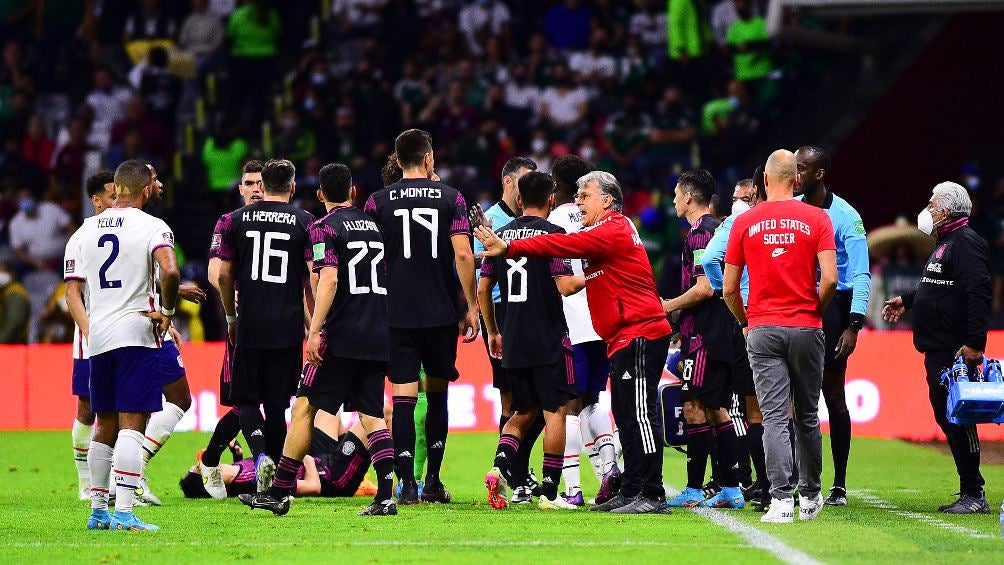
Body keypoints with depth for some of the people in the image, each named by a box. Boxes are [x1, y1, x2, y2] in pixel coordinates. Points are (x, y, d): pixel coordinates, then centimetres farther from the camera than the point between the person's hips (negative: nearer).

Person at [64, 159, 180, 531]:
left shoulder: (85, 231, 12)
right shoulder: (151, 227, -4)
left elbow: (72, 291, 9)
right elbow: (169, 270, -22)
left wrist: (88, 333, 10)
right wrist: (167, 310, -8)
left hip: (97, 338, 5)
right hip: (135, 333, -5)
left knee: (105, 427, 15)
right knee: (132, 425, -7)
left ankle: (98, 510, 17)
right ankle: (124, 513, -16)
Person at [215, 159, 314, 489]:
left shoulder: (237, 220, 5)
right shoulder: (304, 222, 1)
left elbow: (224, 275, 7)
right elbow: (313, 279, -3)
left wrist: (231, 317, 20)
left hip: (249, 325, 0)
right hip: (288, 326, 0)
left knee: (246, 399, 9)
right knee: (277, 403, 7)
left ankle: (261, 455, -18)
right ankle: (276, 480, 8)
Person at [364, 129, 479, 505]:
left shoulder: (378, 202, 2)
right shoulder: (451, 198, 1)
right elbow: (463, 255, -6)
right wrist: (472, 307, 0)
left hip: (396, 315, 0)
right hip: (441, 314, 1)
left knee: (403, 398, -2)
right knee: (437, 395, 14)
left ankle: (407, 484, -9)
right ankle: (433, 481, 14)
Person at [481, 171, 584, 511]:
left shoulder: (500, 235, 8)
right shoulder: (552, 234, -9)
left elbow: (483, 288, 11)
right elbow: (565, 286, -17)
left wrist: (492, 332, 21)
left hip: (513, 343, 5)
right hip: (549, 342, -5)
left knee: (524, 412, 17)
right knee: (555, 412, 1)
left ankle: (500, 467, -6)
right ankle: (549, 492, -1)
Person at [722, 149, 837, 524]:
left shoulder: (744, 223, 1)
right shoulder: (817, 219, -1)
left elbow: (729, 289, 2)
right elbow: (829, 279, -11)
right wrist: (815, 311, 7)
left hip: (762, 329, 0)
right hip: (806, 329, 1)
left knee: (774, 418, -4)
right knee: (807, 416, 13)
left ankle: (781, 499, -14)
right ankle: (810, 497, 23)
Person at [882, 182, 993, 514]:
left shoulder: (966, 243, -14)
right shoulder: (946, 243, 19)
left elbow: (978, 295, -23)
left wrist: (974, 343, -28)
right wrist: (907, 301, 38)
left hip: (956, 353, -11)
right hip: (938, 351, 11)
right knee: (945, 417, 11)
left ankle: (974, 494, -7)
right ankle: (969, 493, 15)